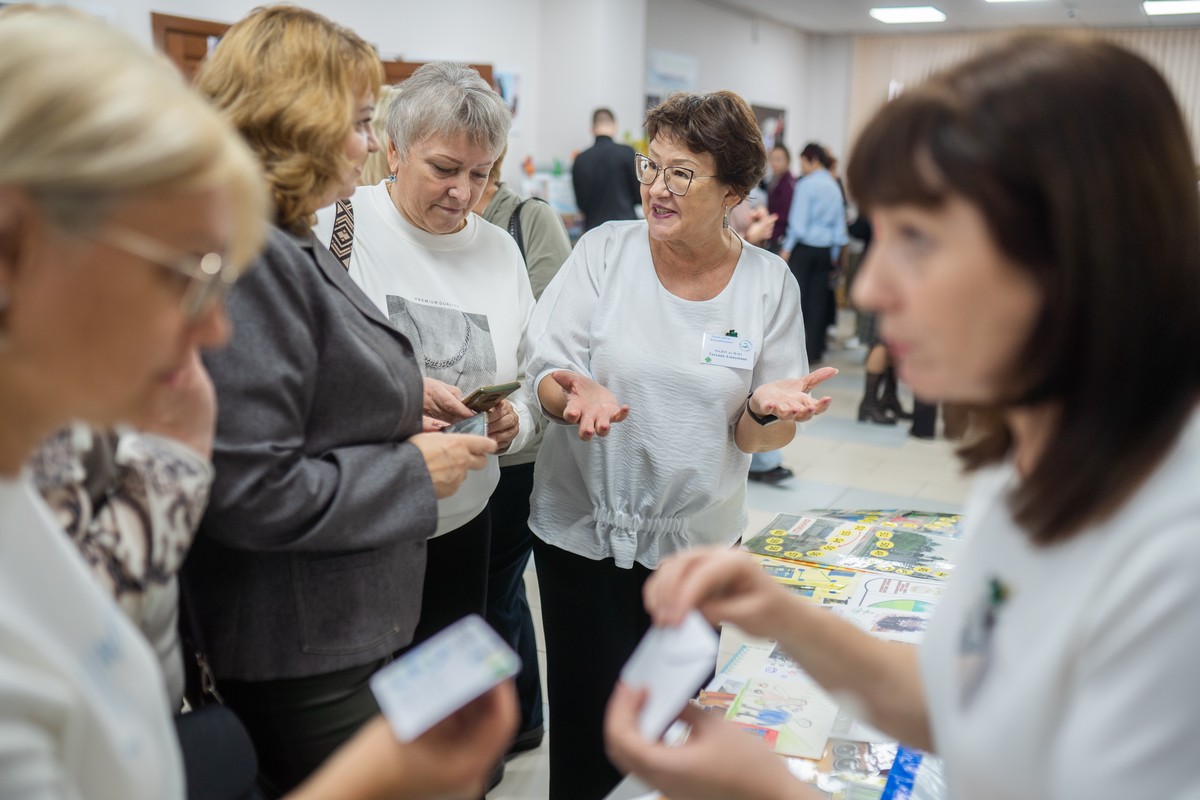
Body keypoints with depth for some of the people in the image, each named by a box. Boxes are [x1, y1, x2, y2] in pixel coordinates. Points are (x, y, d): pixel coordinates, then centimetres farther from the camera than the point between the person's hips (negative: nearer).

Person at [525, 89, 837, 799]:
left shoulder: (770, 283, -3)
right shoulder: (605, 250, -5)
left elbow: (759, 437, -1)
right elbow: (545, 375, -7)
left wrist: (766, 410, -24)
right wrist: (578, 395, -29)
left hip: (698, 536, 1)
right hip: (584, 527, -1)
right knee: (590, 727, 4)